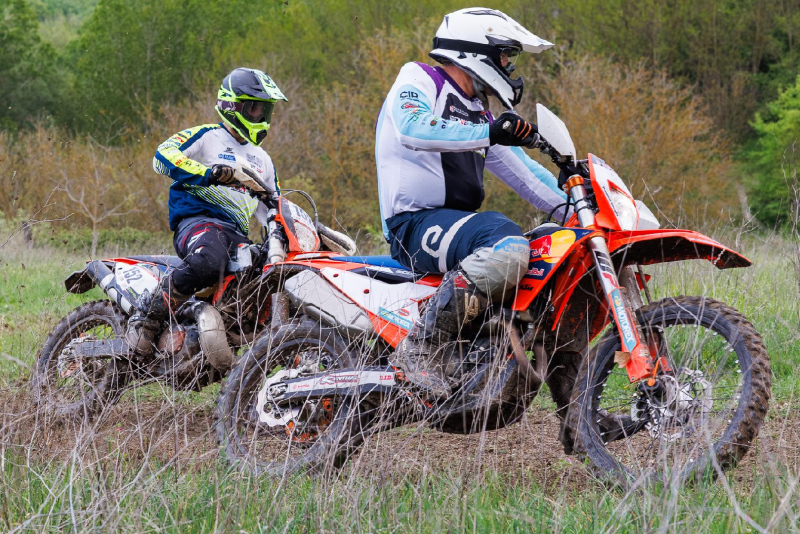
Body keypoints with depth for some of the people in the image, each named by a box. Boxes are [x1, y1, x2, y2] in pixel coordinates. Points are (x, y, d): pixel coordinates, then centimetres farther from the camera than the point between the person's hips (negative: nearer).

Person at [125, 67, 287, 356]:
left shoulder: (262, 160, 30)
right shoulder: (207, 137, 8)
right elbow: (164, 155, -10)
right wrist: (208, 174, -23)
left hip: (239, 235, 8)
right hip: (199, 220, -8)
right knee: (207, 262, -42)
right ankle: (147, 315, -27)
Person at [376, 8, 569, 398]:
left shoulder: (478, 114, 25)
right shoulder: (417, 80, -1)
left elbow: (523, 171, 24)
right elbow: (413, 129, -24)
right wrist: (489, 133, -33)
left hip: (457, 221, 9)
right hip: (415, 221, -9)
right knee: (507, 246, -35)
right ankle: (420, 347, -35)